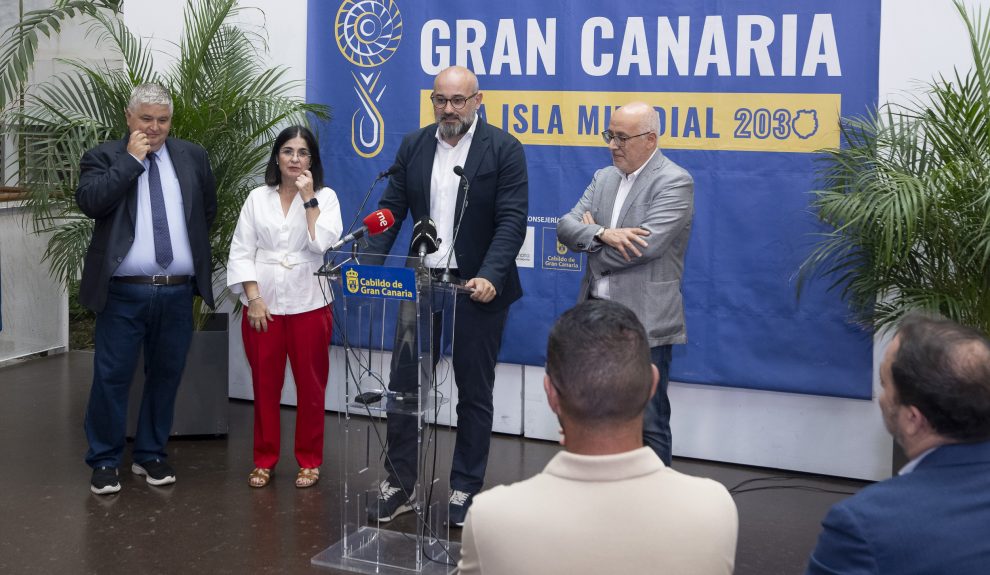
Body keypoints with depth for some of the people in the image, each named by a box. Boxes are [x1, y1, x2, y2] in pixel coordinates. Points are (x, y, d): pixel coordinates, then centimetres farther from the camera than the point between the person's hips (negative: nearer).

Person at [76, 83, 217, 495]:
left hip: (178, 292, 3)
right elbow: (89, 201, -17)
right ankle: (104, 461, 14)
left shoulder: (192, 157, 10)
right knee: (111, 378, 1)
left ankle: (151, 455, 24)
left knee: (165, 376, 11)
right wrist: (132, 159, -13)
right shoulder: (104, 158, 1)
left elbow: (208, 210, 21)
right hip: (124, 293, -3)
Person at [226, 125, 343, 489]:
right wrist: (253, 298, -7)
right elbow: (241, 251, 3)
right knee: (264, 385, 7)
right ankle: (264, 459, 19)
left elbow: (323, 244, -13)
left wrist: (308, 197, -12)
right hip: (263, 304, 1)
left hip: (309, 304, -1)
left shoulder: (325, 197, 3)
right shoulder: (257, 198, 7)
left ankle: (309, 460, 16)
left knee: (310, 386, 4)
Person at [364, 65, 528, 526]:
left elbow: (512, 221, -12)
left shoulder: (503, 150, -7)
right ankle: (399, 484, 18)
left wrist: (489, 276, -25)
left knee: (474, 392, 7)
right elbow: (391, 209, 5)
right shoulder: (413, 146, 6)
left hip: (477, 287, -4)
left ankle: (465, 489, 20)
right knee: (403, 384, 5)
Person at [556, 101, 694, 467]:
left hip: (644, 320, -7)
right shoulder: (604, 178, 13)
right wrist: (603, 235, -18)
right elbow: (565, 228, 3)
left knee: (648, 422, 2)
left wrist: (592, 237, -5)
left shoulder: (674, 182, -10)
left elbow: (647, 244, -22)